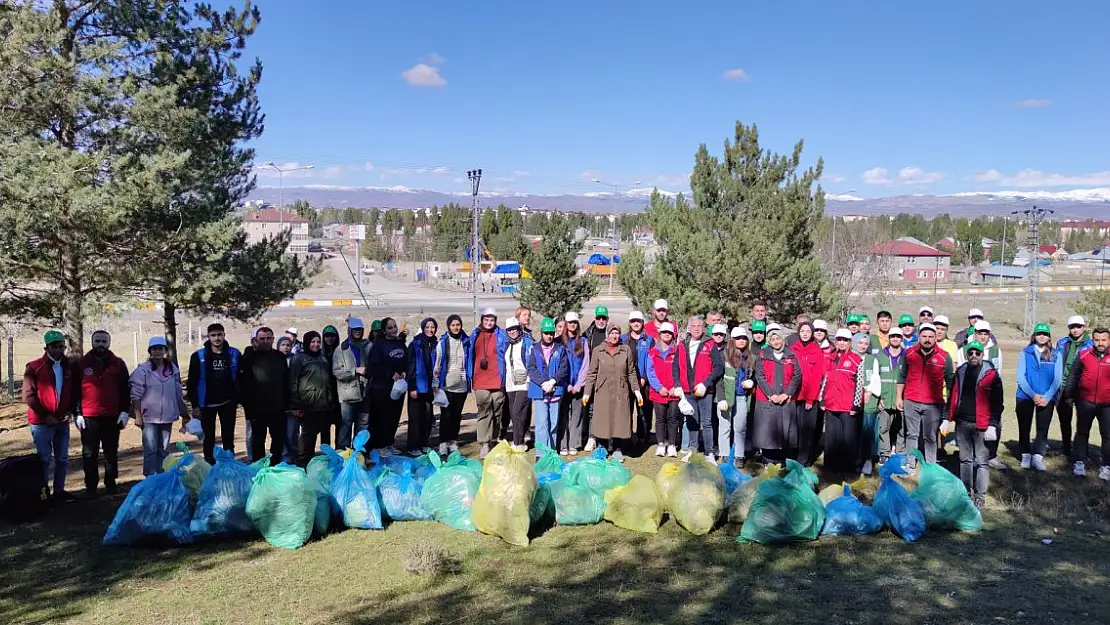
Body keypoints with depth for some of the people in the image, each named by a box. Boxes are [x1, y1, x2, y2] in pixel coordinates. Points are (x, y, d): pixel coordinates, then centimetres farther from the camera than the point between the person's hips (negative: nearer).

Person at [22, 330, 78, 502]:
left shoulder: (70, 367, 7)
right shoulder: (34, 367, -5)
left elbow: (75, 391, 13)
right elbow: (28, 396, -8)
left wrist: (70, 411, -2)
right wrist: (45, 415, -12)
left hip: (62, 421, 4)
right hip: (42, 422, -4)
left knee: (62, 458, 9)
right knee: (44, 459, 0)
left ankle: (59, 491, 18)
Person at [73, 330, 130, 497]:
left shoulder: (118, 364, 5)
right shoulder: (81, 364, 3)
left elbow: (126, 389, 6)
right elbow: (75, 390, 3)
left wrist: (125, 411, -1)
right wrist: (77, 414, -3)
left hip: (112, 417, 1)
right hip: (89, 417, -1)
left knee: (111, 452, 8)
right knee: (89, 454, 4)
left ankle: (111, 483, 19)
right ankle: (90, 486, 12)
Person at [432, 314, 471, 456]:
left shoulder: (466, 342, 6)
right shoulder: (443, 342, 0)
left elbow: (470, 363, 13)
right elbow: (437, 363, -1)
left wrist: (470, 381, 9)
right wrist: (435, 384, -5)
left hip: (461, 385, 3)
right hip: (446, 385, -3)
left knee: (457, 415, 9)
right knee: (446, 415, -4)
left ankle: (453, 442, 18)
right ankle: (443, 443, 1)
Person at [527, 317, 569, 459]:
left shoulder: (560, 349, 10)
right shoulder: (534, 349, 9)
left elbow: (564, 368, 1)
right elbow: (531, 369, 0)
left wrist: (553, 381, -14)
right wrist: (542, 383, -14)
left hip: (556, 391, 1)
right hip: (539, 391, -1)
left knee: (554, 423, 6)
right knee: (542, 423, -8)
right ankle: (541, 454, -10)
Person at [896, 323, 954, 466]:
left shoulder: (944, 357, 0)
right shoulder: (909, 353, 4)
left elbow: (950, 381, 6)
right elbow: (902, 376, 11)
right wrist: (898, 397, 10)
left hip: (933, 404, -1)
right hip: (910, 402, 2)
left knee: (930, 438, 4)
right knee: (912, 435, 8)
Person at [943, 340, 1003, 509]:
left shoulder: (991, 374, -4)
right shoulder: (960, 372, 10)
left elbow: (997, 402, -6)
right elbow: (953, 396, 15)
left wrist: (993, 425, -11)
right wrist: (947, 419, 11)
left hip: (981, 425, -5)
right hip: (962, 423, 5)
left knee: (981, 461, -2)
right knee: (965, 459, 12)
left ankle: (980, 495, 5)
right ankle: (966, 491, 22)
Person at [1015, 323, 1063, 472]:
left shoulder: (1056, 355, 5)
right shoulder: (1025, 353, 3)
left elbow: (1057, 379, 1)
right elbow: (1021, 377, -2)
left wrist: (1047, 397, -11)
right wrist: (1033, 395, -12)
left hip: (1047, 398, 0)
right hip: (1025, 396, 0)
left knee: (1043, 428, -3)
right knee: (1024, 427, 5)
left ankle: (1038, 457, 2)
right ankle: (1026, 455, 16)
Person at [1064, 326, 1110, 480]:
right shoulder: (1083, 356, 0)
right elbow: (1073, 376, 8)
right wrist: (1069, 395, 9)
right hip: (1085, 402, 1)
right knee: (1082, 433, 10)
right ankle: (1079, 463, 20)